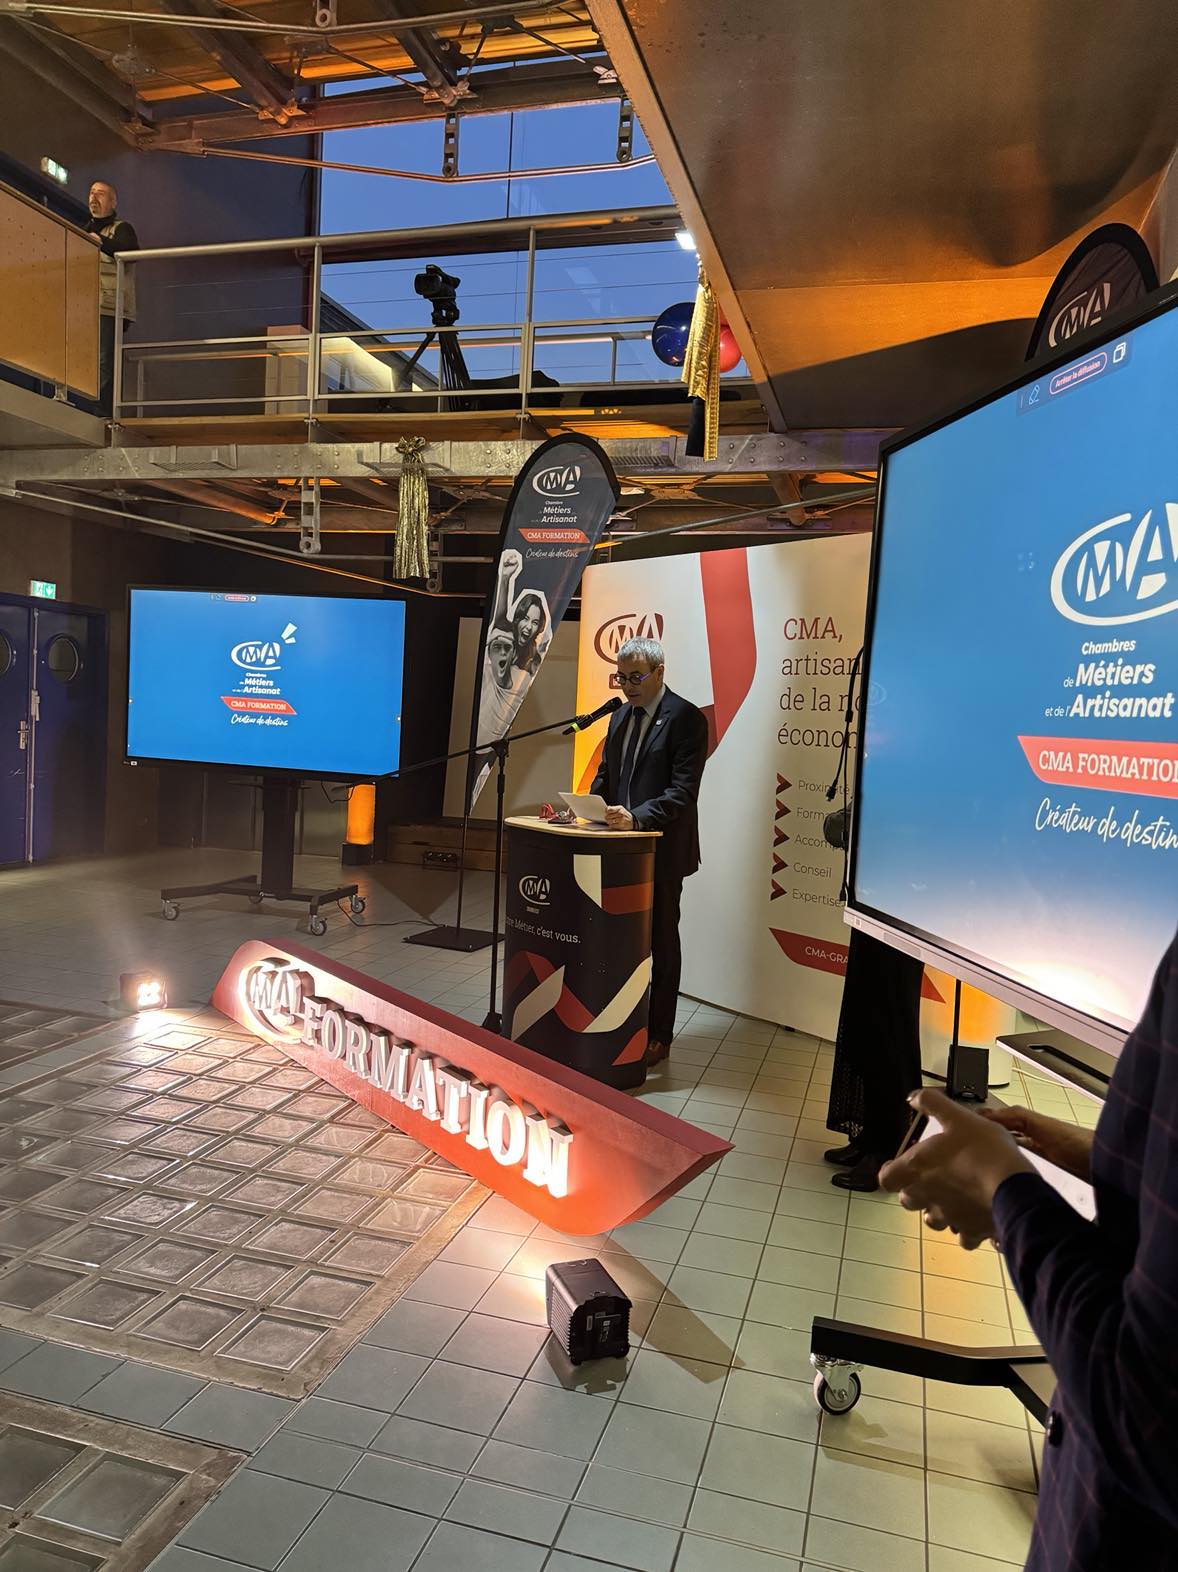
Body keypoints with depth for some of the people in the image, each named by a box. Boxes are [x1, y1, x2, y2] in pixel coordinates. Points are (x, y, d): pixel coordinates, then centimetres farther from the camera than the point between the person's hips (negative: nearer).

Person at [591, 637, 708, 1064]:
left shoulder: (686, 718, -11)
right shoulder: (620, 715, 13)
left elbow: (684, 792, -19)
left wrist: (637, 817, -31)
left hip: (662, 849, -7)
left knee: (661, 942, 5)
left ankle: (658, 1036, 16)